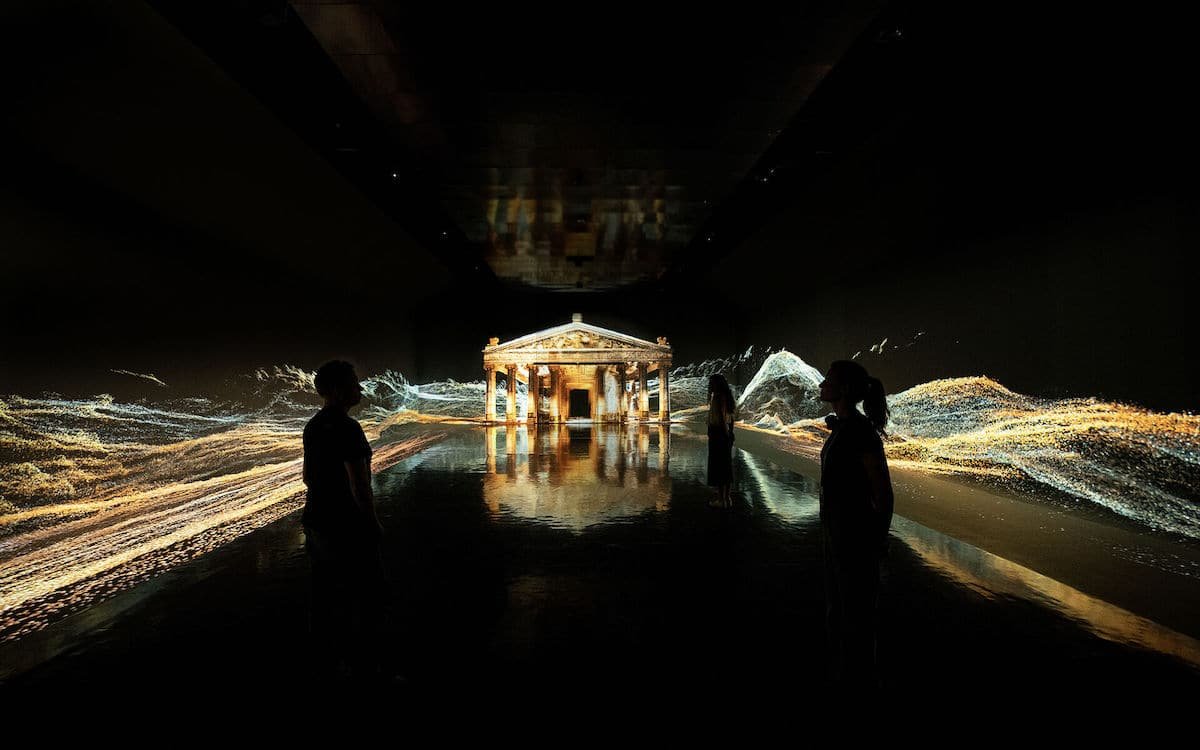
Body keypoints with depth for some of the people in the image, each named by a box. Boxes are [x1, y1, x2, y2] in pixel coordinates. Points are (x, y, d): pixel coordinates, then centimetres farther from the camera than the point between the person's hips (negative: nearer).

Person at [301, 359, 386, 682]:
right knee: (367, 598, 3)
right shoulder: (347, 428, -22)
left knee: (325, 595, 17)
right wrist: (374, 523, -10)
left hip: (316, 522, 9)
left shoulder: (313, 426, 7)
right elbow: (359, 486, -23)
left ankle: (325, 662, 28)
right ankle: (363, 667, 9)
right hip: (348, 528, -9)